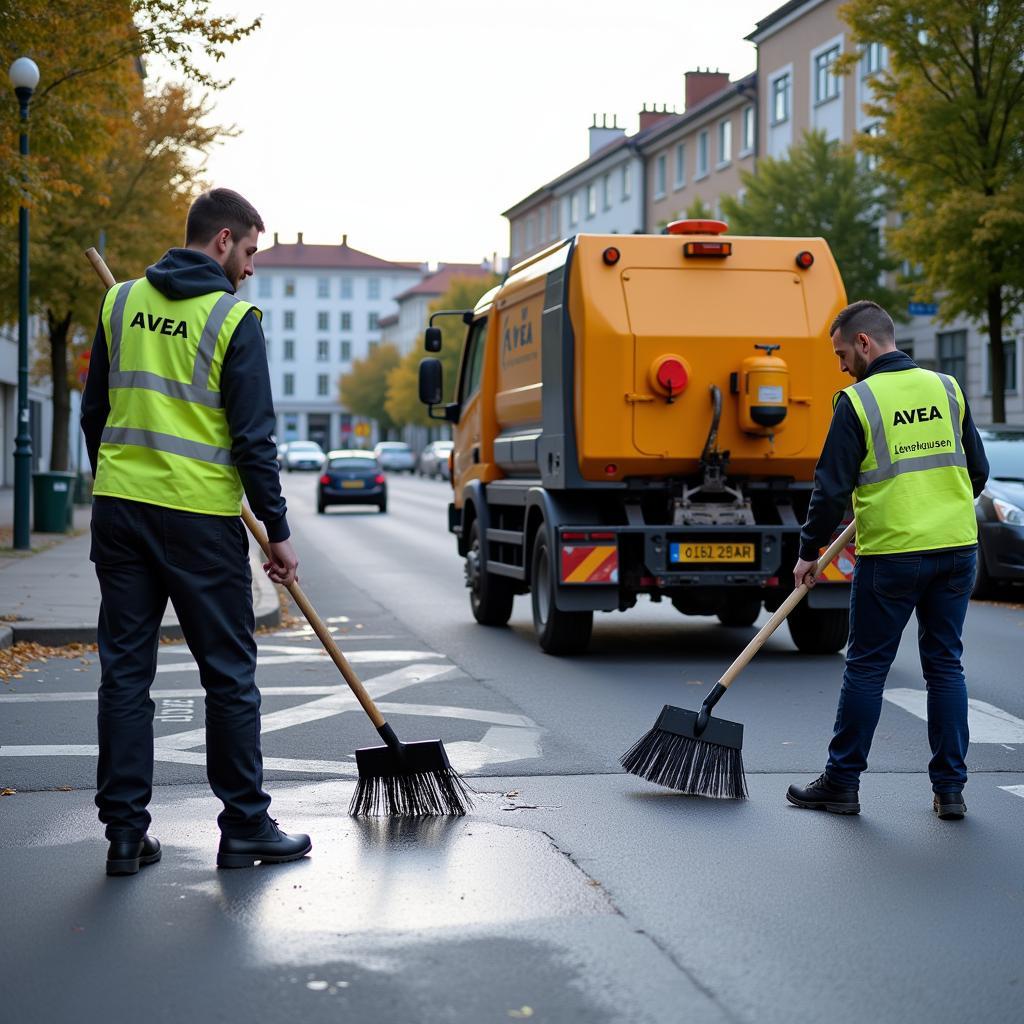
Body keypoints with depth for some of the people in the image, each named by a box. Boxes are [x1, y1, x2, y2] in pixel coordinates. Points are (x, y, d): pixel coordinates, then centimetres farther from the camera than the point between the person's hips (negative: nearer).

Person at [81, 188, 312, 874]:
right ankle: (245, 827, 12)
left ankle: (126, 832, 10)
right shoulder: (234, 318, -7)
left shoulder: (121, 302, 9)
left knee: (125, 670, 8)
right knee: (230, 675, 5)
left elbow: (95, 414, 14)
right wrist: (277, 530, -3)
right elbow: (254, 438, -10)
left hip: (119, 508, 5)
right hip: (199, 517, -5)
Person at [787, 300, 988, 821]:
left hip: (891, 553, -5)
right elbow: (978, 470, 14)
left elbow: (832, 488, -8)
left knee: (866, 668, 4)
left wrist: (809, 553, 3)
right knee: (945, 665, 10)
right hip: (957, 547, 5)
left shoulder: (857, 400, -7)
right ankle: (950, 788, 11)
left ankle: (841, 783, 11)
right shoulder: (947, 388, 8)